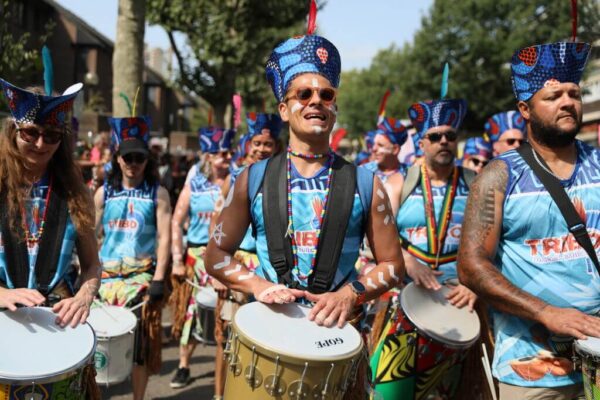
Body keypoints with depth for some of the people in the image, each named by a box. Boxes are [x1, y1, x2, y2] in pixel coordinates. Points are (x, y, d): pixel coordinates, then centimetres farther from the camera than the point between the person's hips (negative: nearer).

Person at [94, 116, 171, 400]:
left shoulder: (158, 193, 0)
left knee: (140, 341, 0)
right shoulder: (104, 192, 7)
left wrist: (158, 279, -12)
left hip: (143, 275, -2)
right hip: (106, 274, 2)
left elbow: (164, 237, -5)